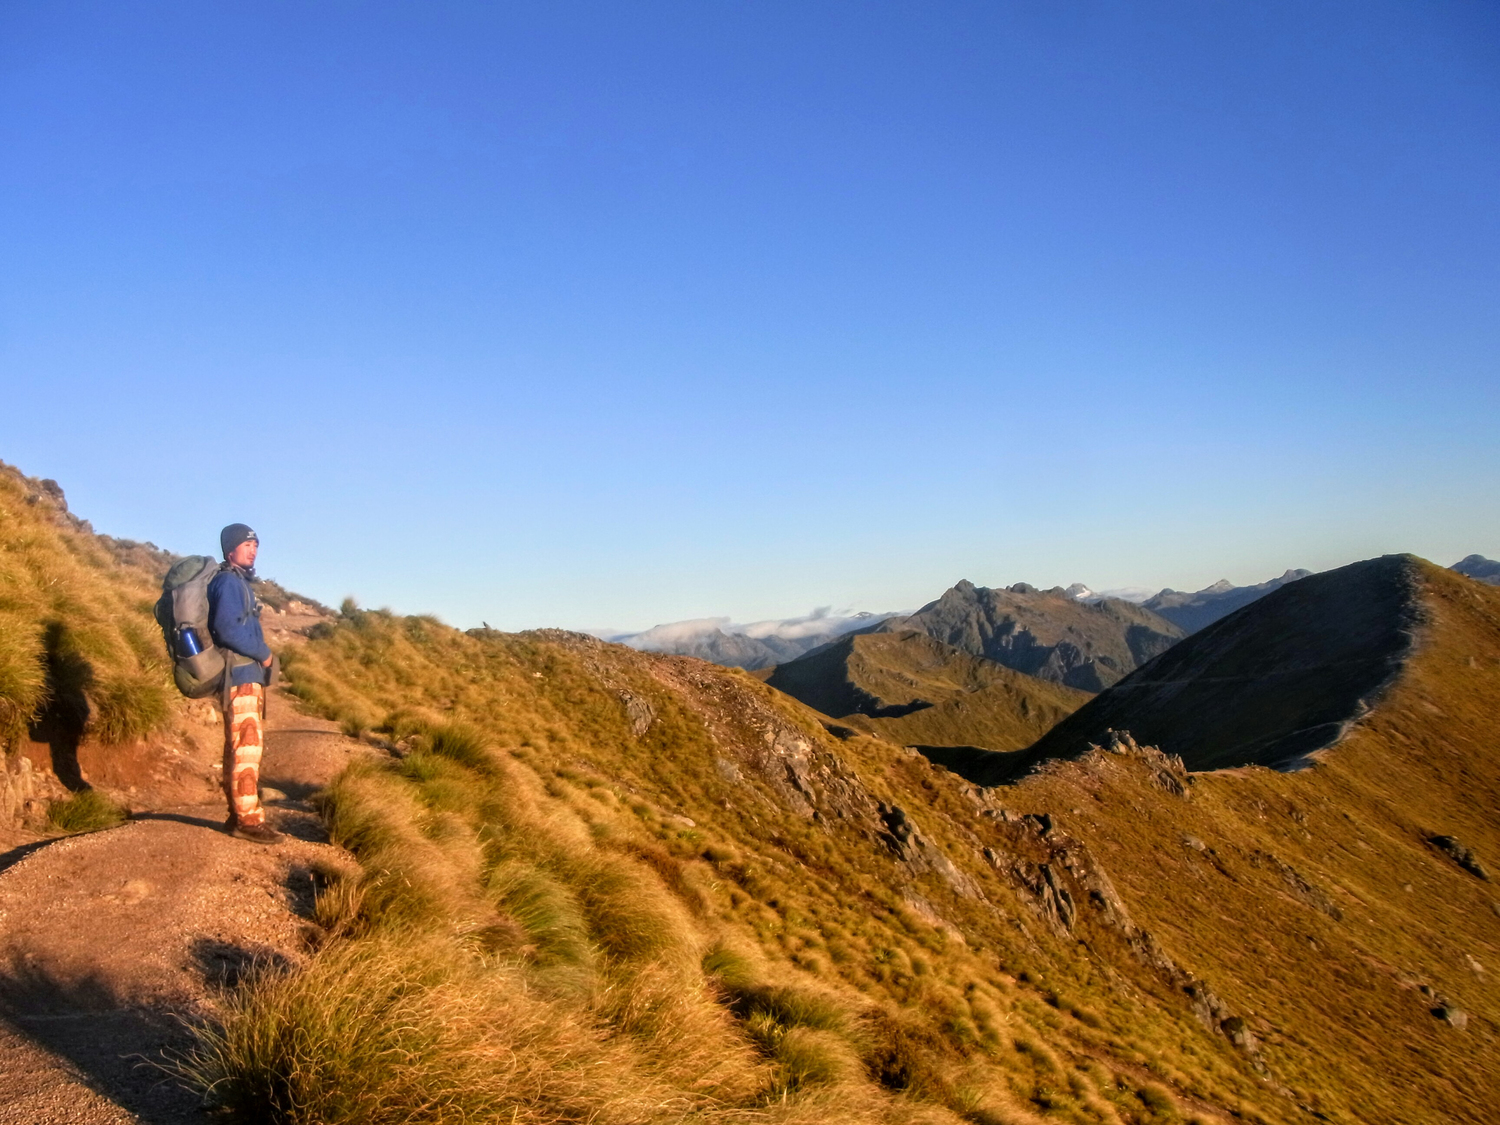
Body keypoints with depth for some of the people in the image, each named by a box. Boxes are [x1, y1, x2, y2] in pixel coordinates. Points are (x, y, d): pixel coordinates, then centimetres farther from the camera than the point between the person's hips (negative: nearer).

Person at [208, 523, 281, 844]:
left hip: (249, 675, 10)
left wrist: (261, 656, 8)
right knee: (247, 745, -10)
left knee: (241, 746, 12)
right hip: (240, 675, -10)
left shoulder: (240, 582, 19)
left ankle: (239, 815, 18)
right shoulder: (229, 581, -10)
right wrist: (263, 654, -12)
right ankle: (248, 819, -9)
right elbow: (227, 628, -20)